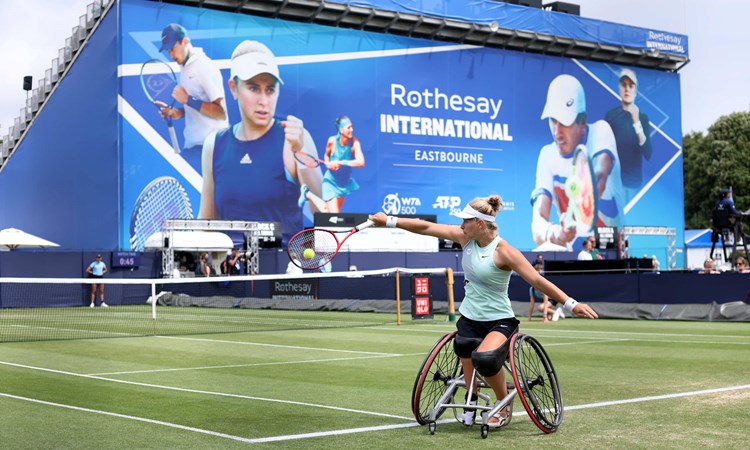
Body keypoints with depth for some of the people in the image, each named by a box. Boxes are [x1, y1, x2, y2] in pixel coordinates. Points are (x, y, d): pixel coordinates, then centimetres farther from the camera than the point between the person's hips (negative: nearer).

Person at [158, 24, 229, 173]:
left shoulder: (205, 67, -14)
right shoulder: (184, 68, 12)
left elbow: (221, 113, -19)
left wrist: (187, 99, -22)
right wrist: (176, 113, 4)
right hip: (190, 145, 8)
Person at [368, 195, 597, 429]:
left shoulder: (503, 251, -19)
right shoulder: (466, 238, -1)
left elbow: (537, 280, -21)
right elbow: (426, 227, 1)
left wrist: (571, 304, -27)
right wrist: (389, 221, -1)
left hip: (499, 321, -6)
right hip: (469, 319, 6)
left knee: (485, 359, -30)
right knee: (469, 369, 0)